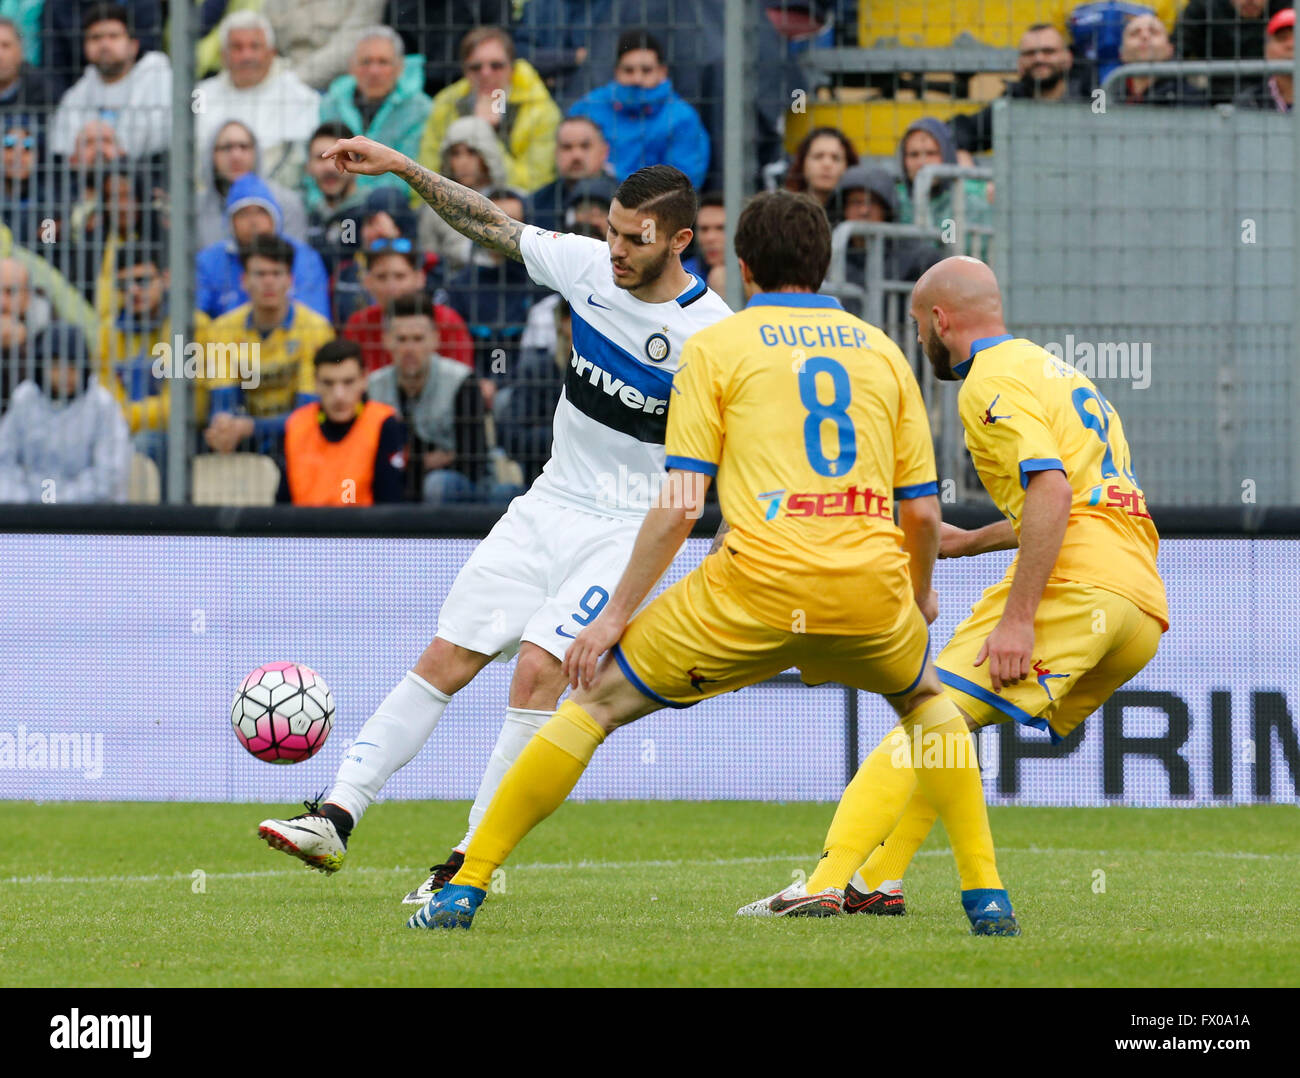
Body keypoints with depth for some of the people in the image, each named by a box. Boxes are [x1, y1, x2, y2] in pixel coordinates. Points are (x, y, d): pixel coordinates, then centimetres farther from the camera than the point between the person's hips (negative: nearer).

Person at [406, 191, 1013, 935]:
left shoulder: (714, 348, 8)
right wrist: (921, 596, 36)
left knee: (597, 700, 11)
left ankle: (464, 890, 8)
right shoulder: (881, 350, 17)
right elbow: (923, 510, 17)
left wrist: (615, 615, 5)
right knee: (927, 701, 34)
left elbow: (680, 505, -1)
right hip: (868, 591, 3)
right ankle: (987, 896, 25)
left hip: (758, 586, -3)